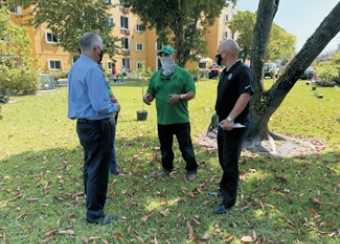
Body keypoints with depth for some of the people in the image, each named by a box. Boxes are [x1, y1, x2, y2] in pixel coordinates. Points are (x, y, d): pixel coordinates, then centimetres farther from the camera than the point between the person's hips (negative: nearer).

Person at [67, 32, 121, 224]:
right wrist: (114, 107, -7)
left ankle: (93, 198, 45)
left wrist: (107, 102, 14)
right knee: (98, 169, 2)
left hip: (83, 124, 10)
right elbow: (100, 106, -27)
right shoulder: (93, 69, -21)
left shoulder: (76, 67, 8)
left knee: (90, 165, 24)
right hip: (96, 126, -10)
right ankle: (95, 214, 15)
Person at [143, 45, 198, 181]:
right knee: (165, 147, 17)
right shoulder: (156, 76, 10)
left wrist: (180, 97, -25)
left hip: (180, 119, -4)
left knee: (185, 146, 5)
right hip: (162, 119, 4)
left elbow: (192, 93, -6)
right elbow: (151, 93, 13)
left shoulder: (183, 73, -3)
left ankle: (191, 170, 21)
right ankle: (166, 168, 36)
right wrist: (147, 96, -11)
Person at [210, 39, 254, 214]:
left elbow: (245, 96, -28)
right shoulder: (225, 72, 12)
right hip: (223, 123, 9)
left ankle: (228, 202, 10)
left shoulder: (242, 71, -17)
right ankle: (224, 189, 38)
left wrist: (231, 118, -33)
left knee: (230, 163, -2)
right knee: (223, 160, 20)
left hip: (235, 125, -9)